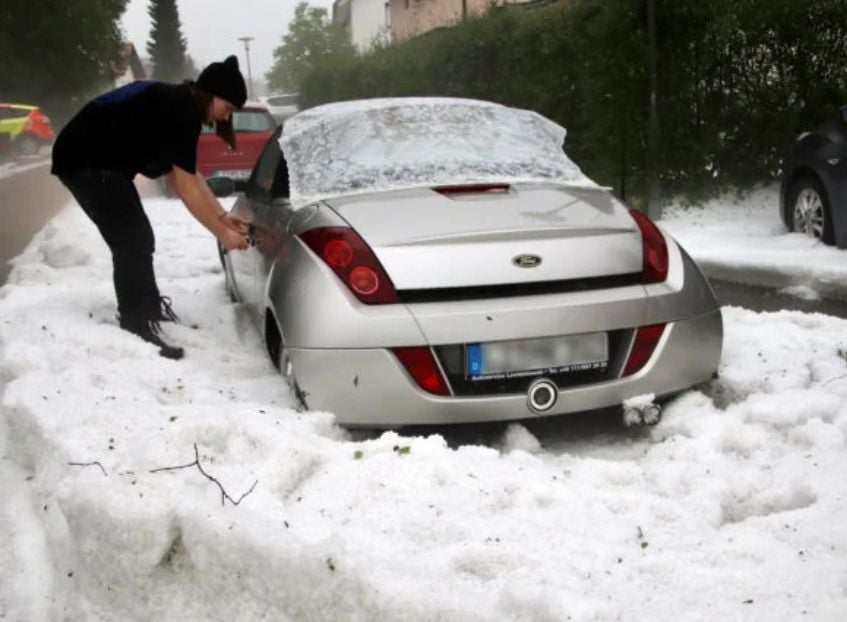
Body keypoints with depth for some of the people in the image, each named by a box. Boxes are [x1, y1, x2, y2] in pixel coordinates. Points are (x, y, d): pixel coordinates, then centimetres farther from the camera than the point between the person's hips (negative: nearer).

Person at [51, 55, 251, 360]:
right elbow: (185, 186, -21)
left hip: (101, 161, 10)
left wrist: (222, 215, 10)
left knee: (140, 240, 15)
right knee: (132, 245, -10)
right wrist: (222, 233, -15)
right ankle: (137, 332, -6)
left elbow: (189, 174, 14)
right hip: (85, 161, -10)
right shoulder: (180, 111, -20)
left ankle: (151, 314, 27)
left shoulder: (177, 104, 10)